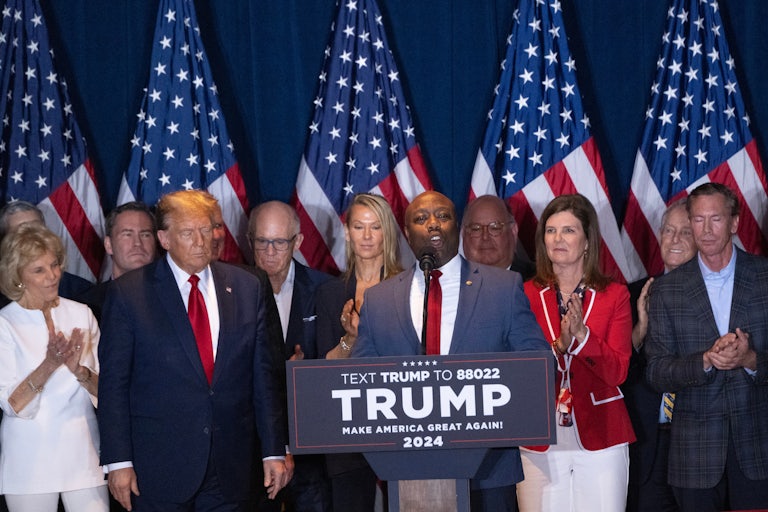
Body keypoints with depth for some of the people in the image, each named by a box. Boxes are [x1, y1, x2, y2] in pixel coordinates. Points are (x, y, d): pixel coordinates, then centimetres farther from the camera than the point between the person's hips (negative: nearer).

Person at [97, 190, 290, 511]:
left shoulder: (245, 288, 7)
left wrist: (274, 451, 5)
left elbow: (263, 374, 8)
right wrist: (118, 461, -7)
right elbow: (113, 383, -2)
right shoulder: (129, 293, -2)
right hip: (159, 468, -3)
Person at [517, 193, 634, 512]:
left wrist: (582, 333, -18)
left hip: (599, 438, 0)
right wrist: (559, 346, -18)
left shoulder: (614, 295, 4)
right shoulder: (526, 296, 5)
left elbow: (617, 372, -3)